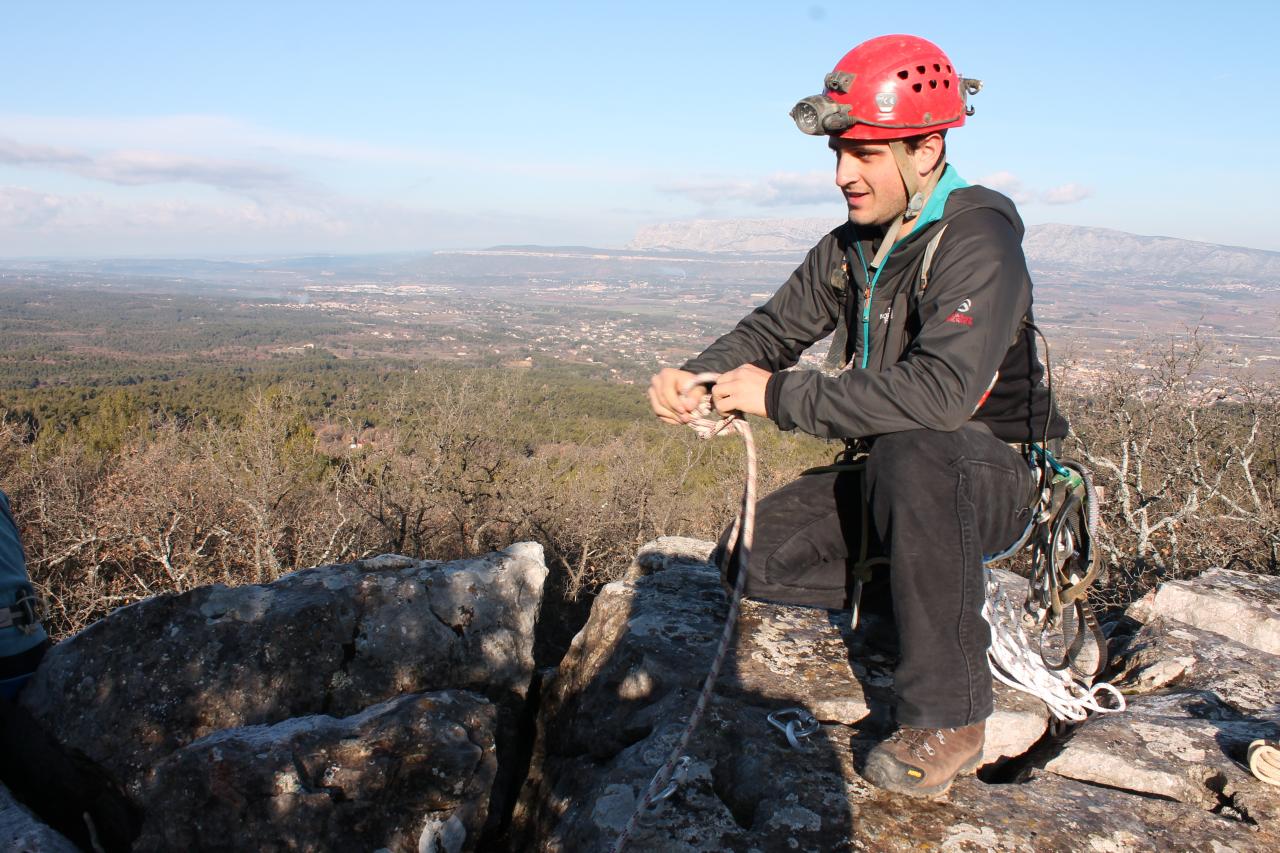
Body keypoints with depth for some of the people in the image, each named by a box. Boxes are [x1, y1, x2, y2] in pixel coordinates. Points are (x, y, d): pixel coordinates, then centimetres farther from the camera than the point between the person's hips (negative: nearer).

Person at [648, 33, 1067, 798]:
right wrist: (696, 378, -13)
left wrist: (782, 397, -30)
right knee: (758, 557, -8)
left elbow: (941, 391, -36)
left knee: (912, 453, -42)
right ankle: (939, 587, 10)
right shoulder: (851, 248, 5)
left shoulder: (978, 240, -21)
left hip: (992, 473, -7)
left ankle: (948, 720, -27)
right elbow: (774, 328, 9)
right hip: (893, 473, 8)